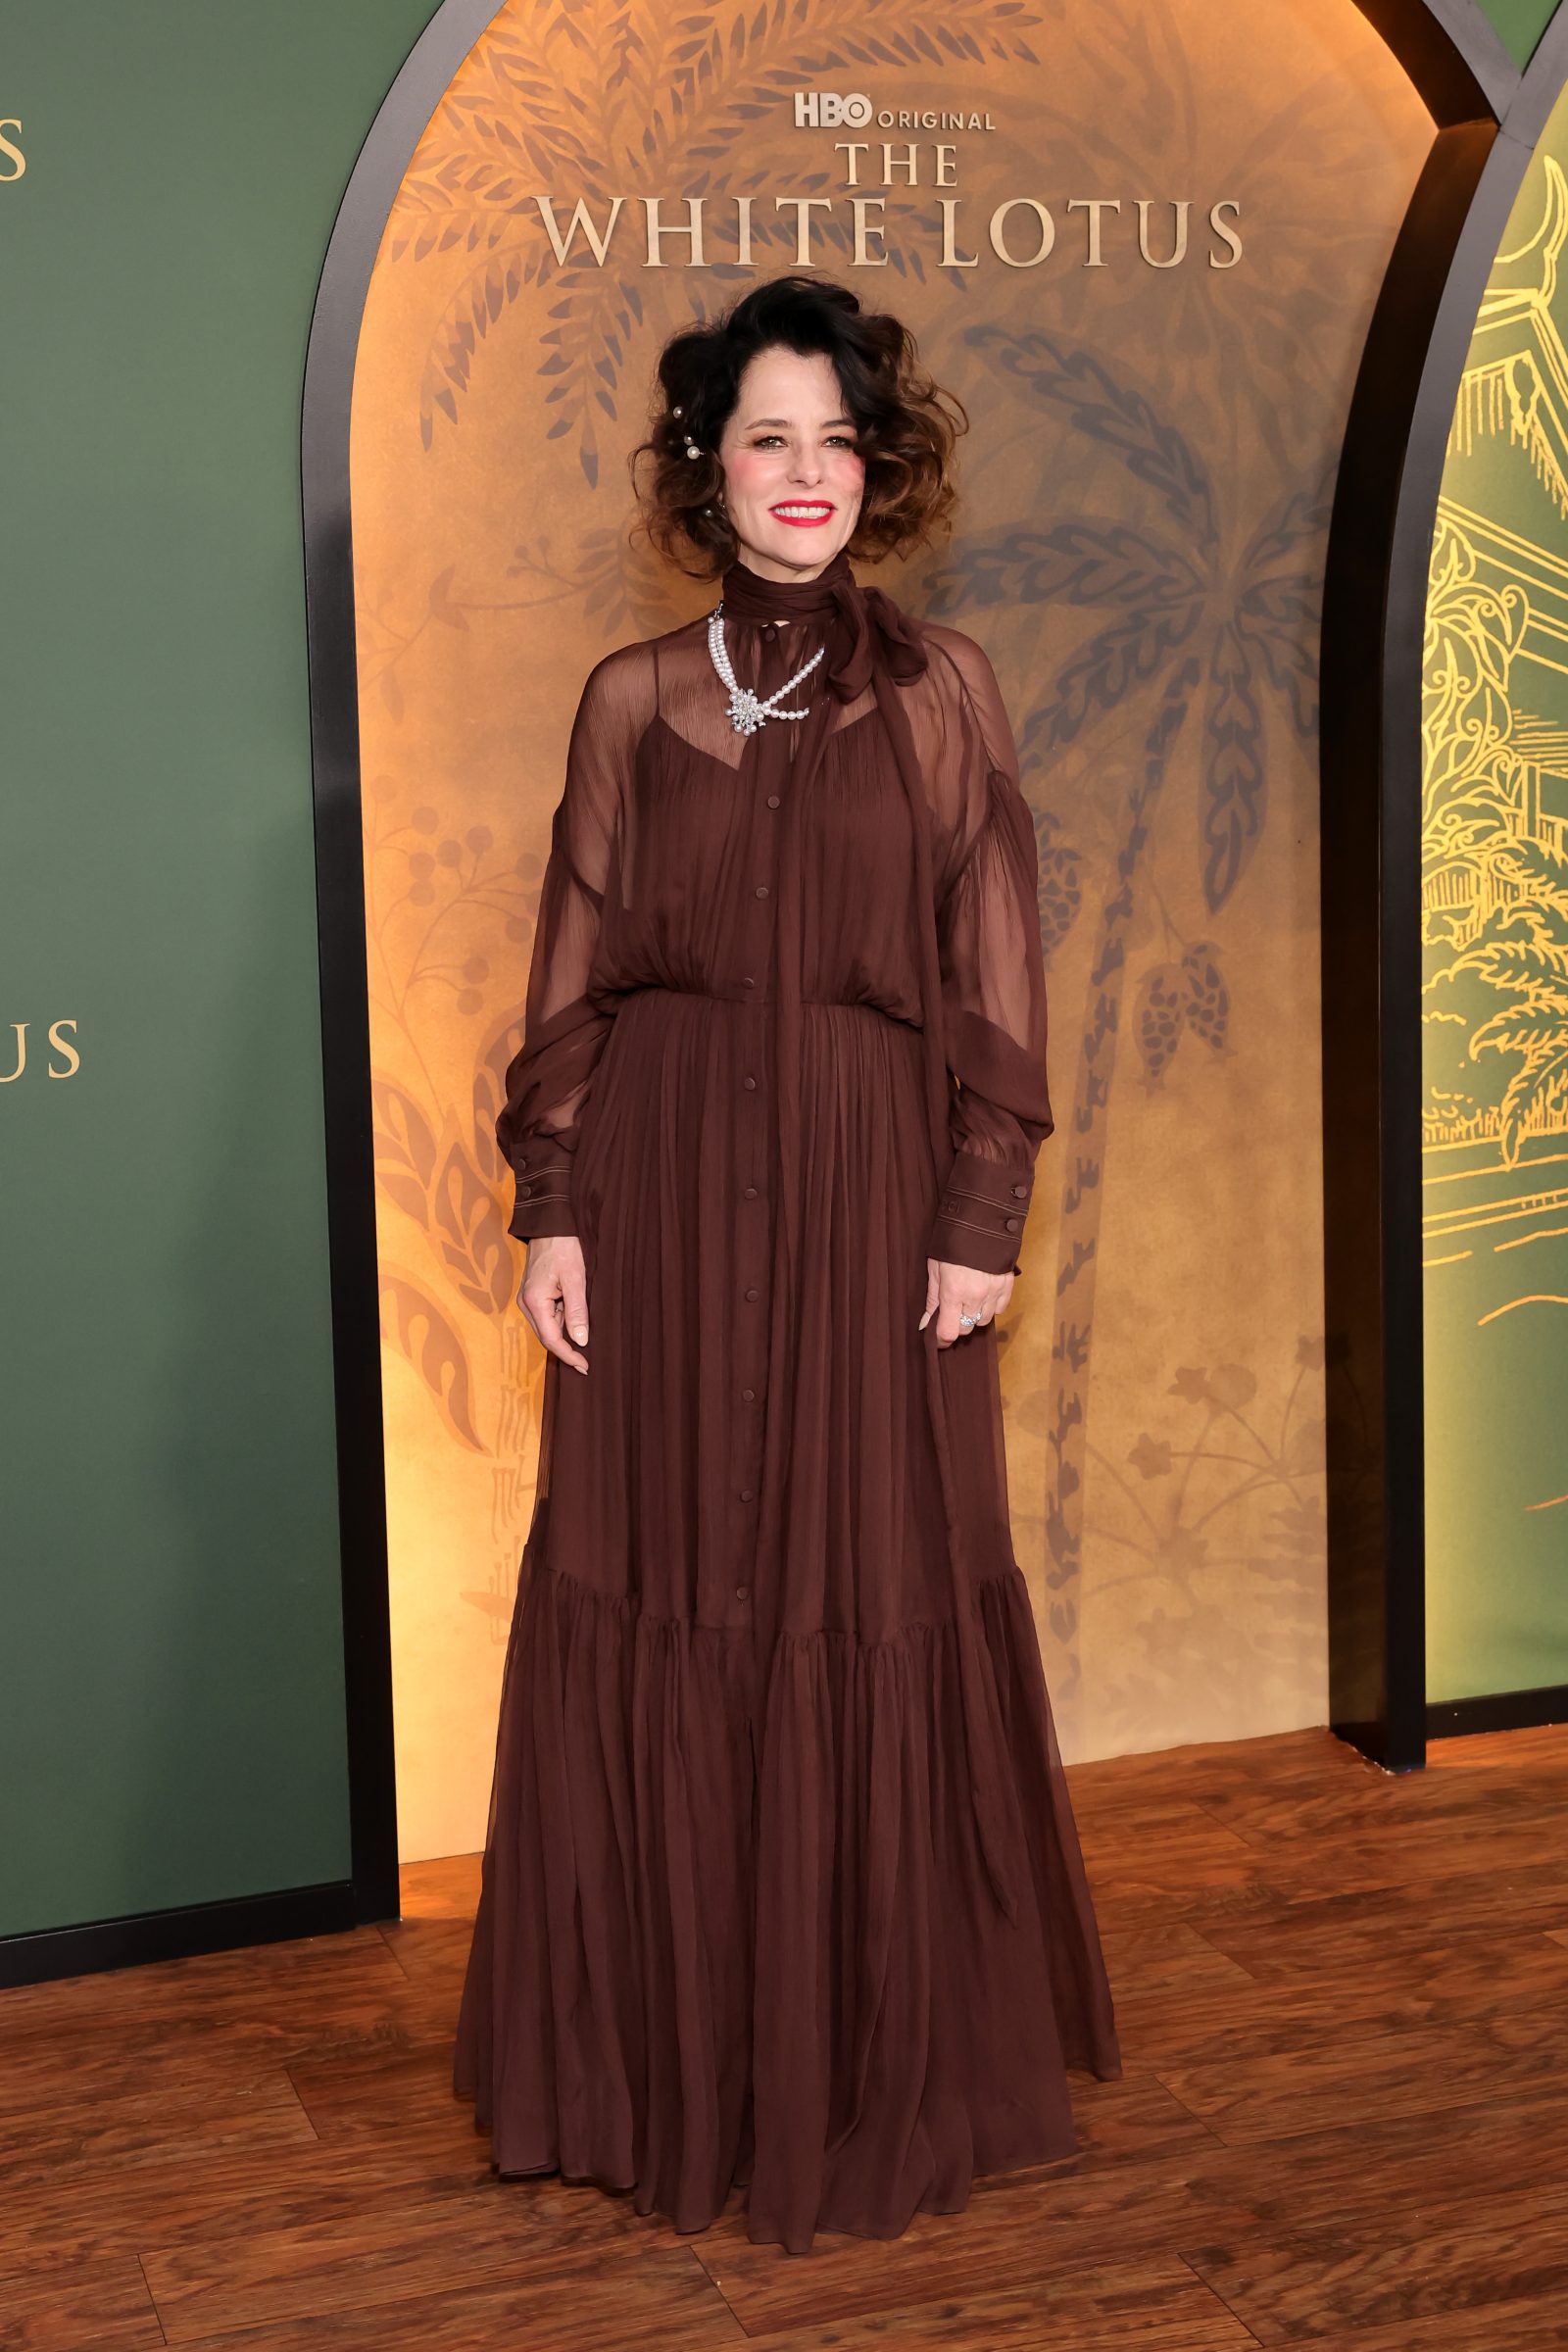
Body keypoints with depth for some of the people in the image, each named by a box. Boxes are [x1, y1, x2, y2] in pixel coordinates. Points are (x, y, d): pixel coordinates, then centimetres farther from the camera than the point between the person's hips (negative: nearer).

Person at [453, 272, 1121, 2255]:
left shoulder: (940, 690, 3)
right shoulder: (631, 698, 6)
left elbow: (992, 973, 1)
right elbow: (572, 978, 5)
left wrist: (982, 1218, -5)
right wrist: (551, 1209, -2)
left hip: (870, 1196, -1)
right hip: (663, 1196, 1)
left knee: (876, 1617, 4)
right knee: (656, 1611, 5)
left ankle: (874, 2071, 22)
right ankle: (667, 2069, 21)